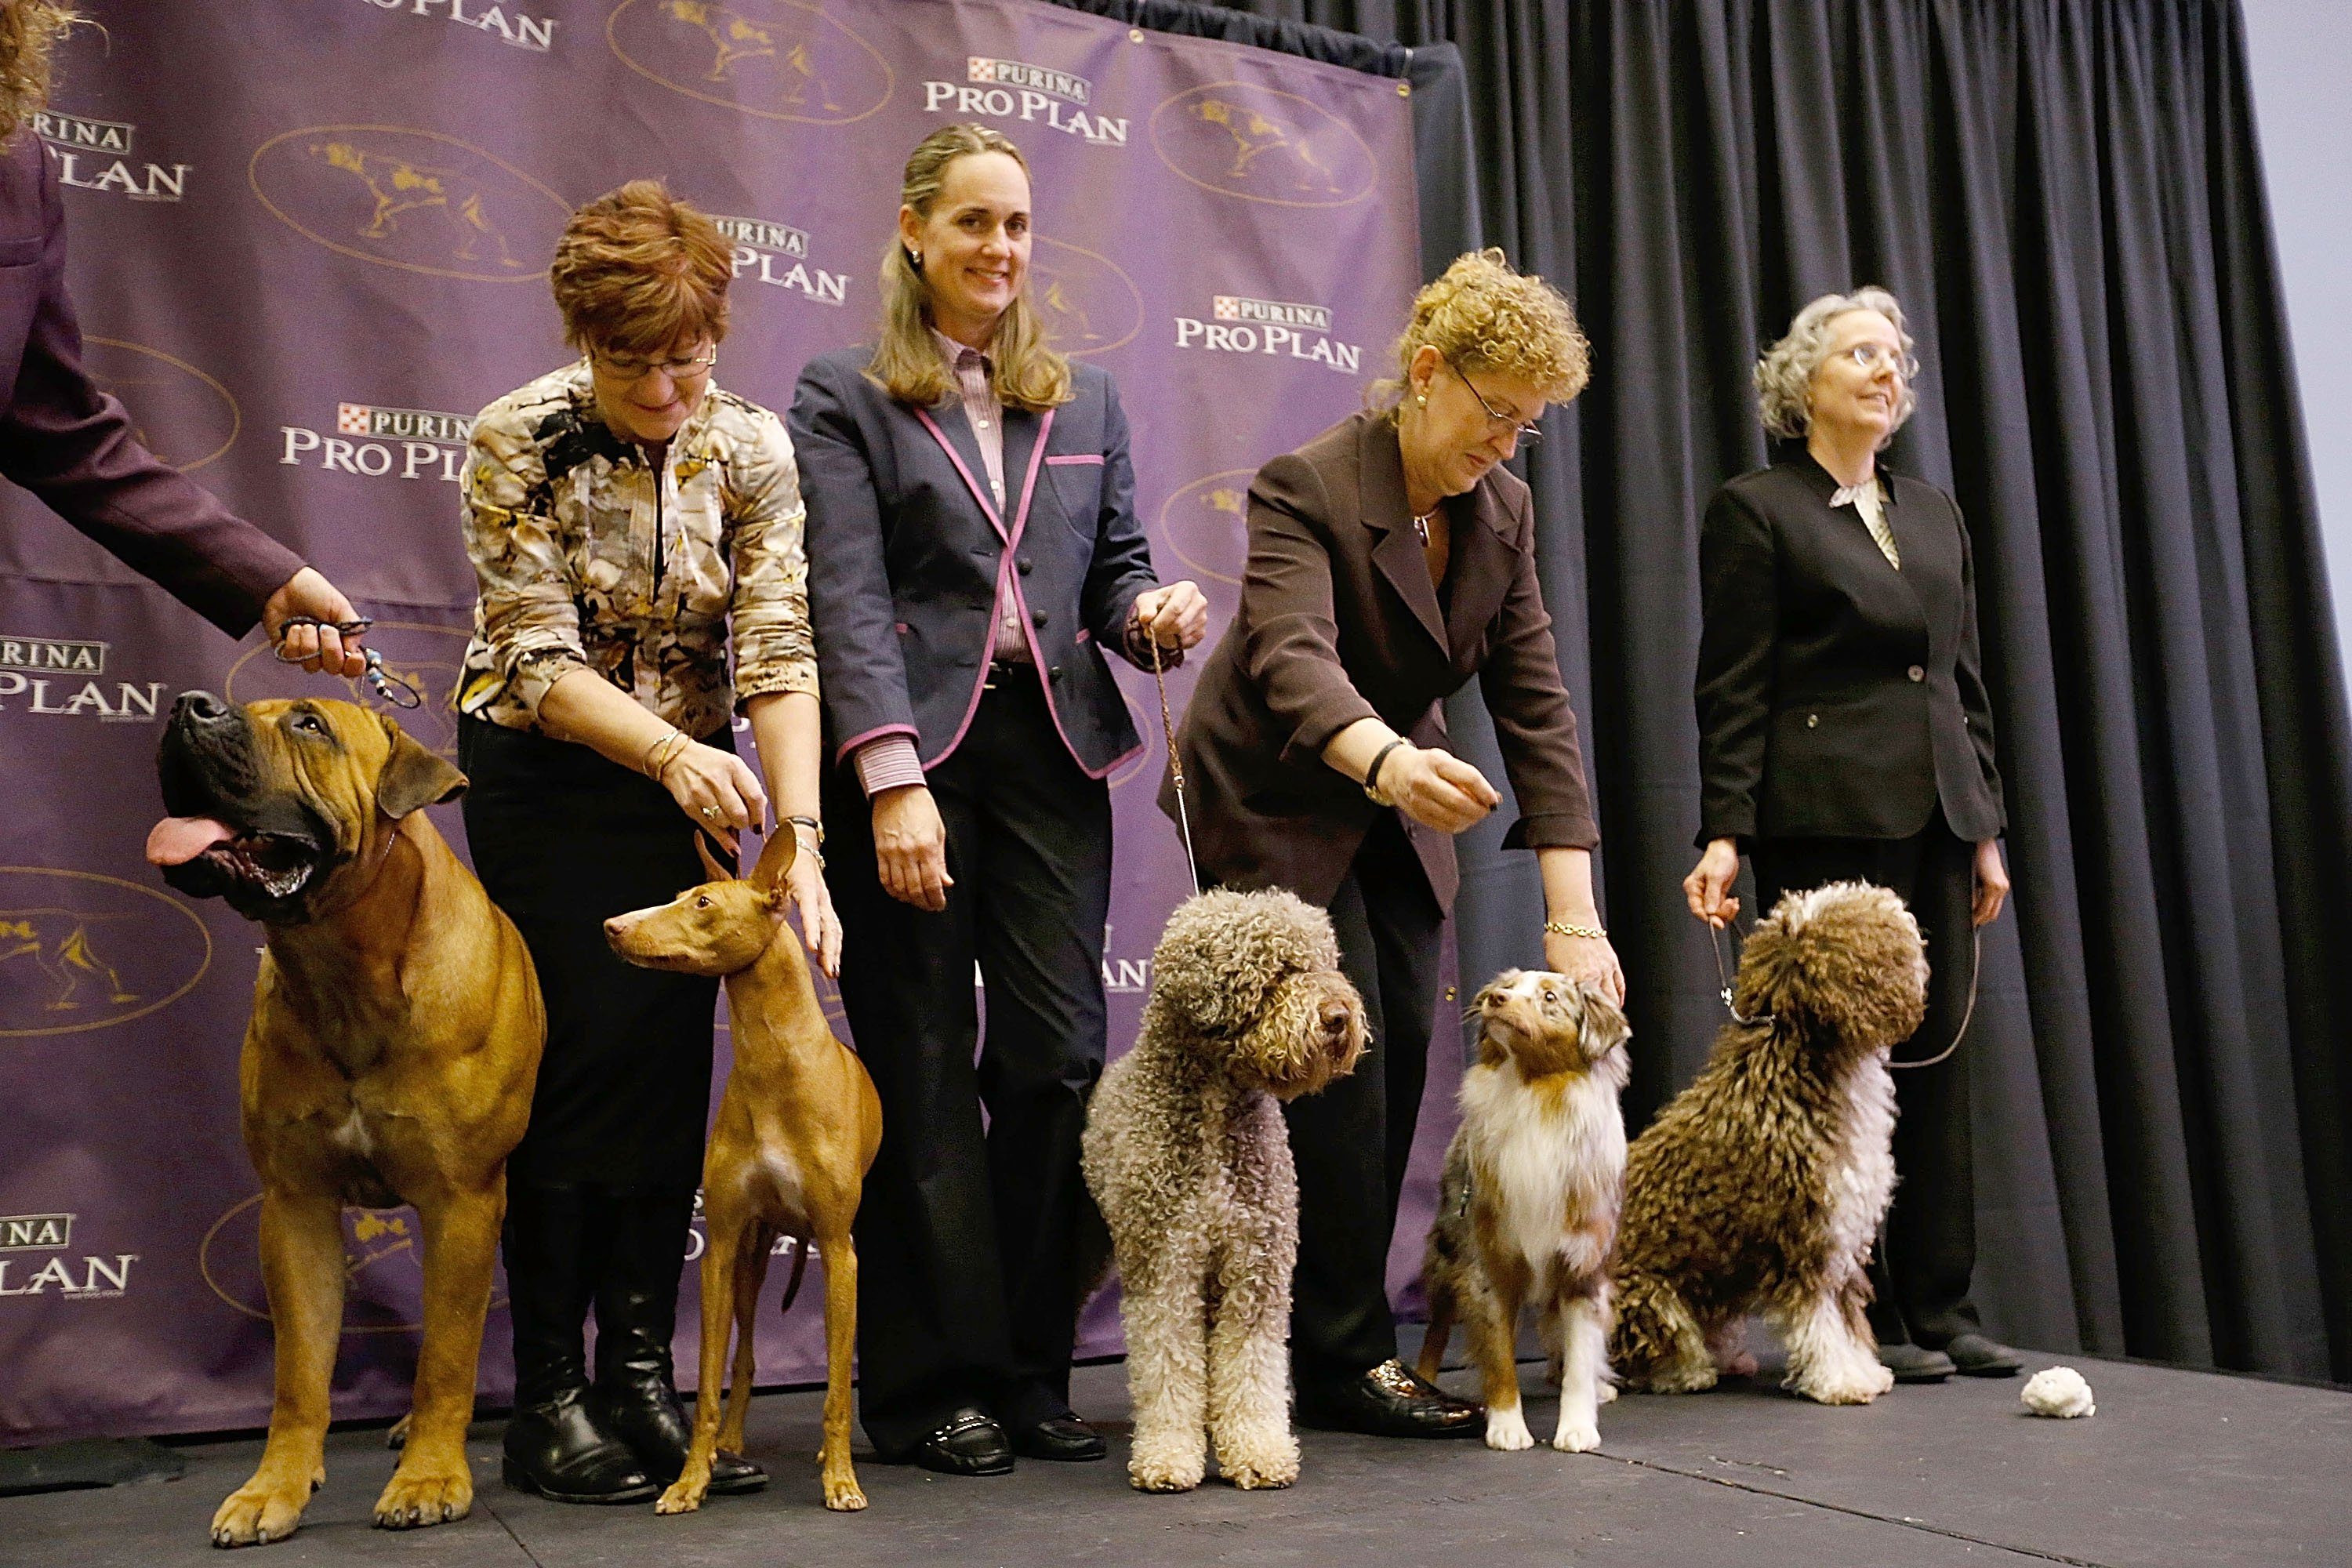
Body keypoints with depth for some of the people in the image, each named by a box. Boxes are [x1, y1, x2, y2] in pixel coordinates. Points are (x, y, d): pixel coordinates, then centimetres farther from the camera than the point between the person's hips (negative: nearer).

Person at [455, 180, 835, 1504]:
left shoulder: (752, 446, -8)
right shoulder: (520, 441, -15)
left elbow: (779, 651, -14)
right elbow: (540, 659, -18)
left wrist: (800, 836, -26)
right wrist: (676, 753, -34)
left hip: (691, 776, 3)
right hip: (545, 775, -3)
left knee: (672, 1062, 1)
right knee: (579, 1058, -8)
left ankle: (644, 1379, 12)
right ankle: (549, 1397, 4)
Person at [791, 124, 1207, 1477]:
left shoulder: (1087, 400, 18)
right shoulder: (844, 399, 4)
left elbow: (1116, 563, 18)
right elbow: (849, 598, -7)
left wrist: (1153, 611, -7)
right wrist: (893, 780, -18)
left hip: (1052, 748, 4)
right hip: (911, 754, -4)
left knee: (1061, 1051, 0)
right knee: (923, 1067, 1)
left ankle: (1033, 1369, 14)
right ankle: (930, 1382, 12)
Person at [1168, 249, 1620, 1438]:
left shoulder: (1501, 510, -3)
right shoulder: (1305, 487, -22)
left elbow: (1534, 704, -6)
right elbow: (1293, 659, -39)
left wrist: (1572, 913, -13)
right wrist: (1386, 758, -61)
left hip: (1394, 811, 7)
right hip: (1277, 810, -6)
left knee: (1404, 1049, 1)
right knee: (1336, 1062, -11)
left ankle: (1332, 1340, 13)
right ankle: (1346, 1356, 0)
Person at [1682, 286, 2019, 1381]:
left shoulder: (1934, 514, 18)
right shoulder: (1755, 510, 0)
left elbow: (1968, 681, 18)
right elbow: (1731, 691, -6)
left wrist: (1988, 829, 14)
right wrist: (1724, 833, -14)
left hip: (1934, 818, 7)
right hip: (1825, 822, -6)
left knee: (1936, 1053, 8)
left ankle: (1938, 1307, 17)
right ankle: (1855, 1316, 9)